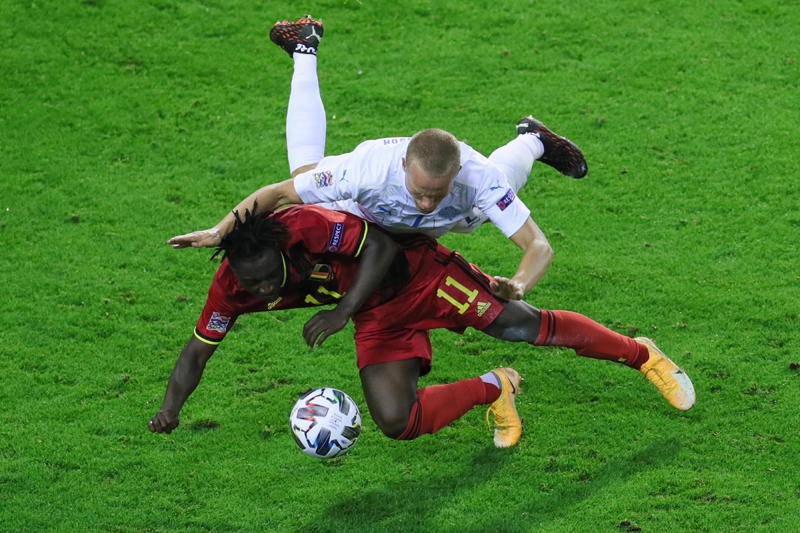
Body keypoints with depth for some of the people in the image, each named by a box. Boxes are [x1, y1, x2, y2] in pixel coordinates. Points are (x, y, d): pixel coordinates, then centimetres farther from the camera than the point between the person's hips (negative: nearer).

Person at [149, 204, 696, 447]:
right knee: (397, 422, -14)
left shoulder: (308, 226, -35)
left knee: (521, 325, -9)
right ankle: (492, 390, 13)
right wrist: (170, 409, -24)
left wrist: (342, 309, -34)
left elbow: (381, 245, -26)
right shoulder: (231, 287, -19)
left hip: (414, 271, -5)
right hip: (379, 319, 5)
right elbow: (198, 351, -8)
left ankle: (641, 354, 13)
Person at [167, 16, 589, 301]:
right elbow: (278, 192, -36)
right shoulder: (373, 169, -48)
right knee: (305, 168, 30)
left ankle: (531, 141, 61)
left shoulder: (477, 178, -47)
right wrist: (221, 231, -44)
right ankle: (305, 50, 44)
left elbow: (539, 247, -44)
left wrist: (517, 286, -65)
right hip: (371, 209, 1)